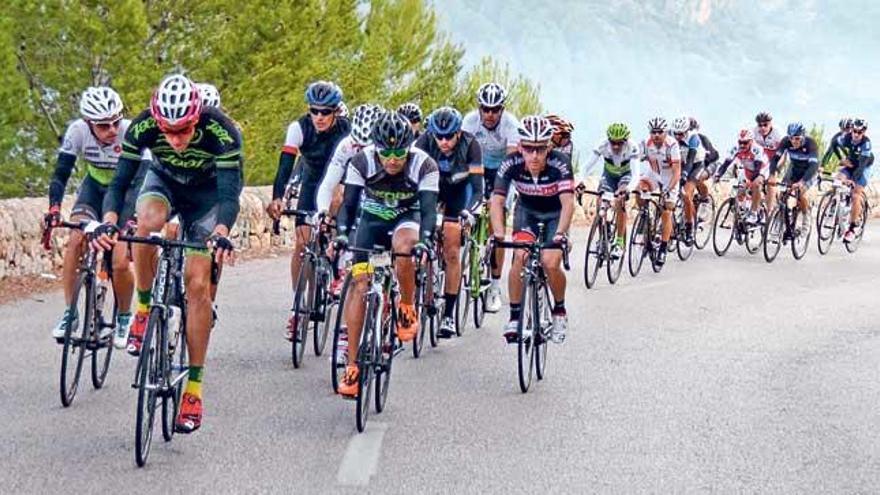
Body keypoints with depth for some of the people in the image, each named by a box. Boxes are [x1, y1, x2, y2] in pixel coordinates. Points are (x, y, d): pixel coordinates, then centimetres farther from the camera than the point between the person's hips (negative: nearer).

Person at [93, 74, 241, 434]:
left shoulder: (221, 131, -35)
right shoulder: (143, 127, -30)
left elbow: (230, 194, -38)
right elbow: (120, 181, -27)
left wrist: (221, 233, -58)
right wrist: (108, 221, -47)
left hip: (207, 193, -1)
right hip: (163, 181, 2)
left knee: (198, 282, -13)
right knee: (148, 221, -35)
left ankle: (194, 386, -5)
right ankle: (145, 308, -12)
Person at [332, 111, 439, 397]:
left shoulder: (424, 166, -24)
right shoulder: (362, 162, -21)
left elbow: (428, 209, -29)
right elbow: (349, 203, -21)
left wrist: (424, 240, -47)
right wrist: (341, 234, -39)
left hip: (406, 219, -1)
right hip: (371, 219, 1)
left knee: (403, 248, -38)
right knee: (360, 284, -14)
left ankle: (407, 307, -9)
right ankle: (352, 364, -12)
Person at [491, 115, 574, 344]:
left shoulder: (559, 163, -32)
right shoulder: (511, 164, -27)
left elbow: (568, 202, -39)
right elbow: (497, 200, -30)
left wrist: (561, 234, -55)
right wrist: (498, 234, -46)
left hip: (555, 214, -1)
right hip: (527, 211, 2)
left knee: (551, 263, -20)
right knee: (520, 257, -24)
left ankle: (559, 310, 9)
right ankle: (514, 315, -9)